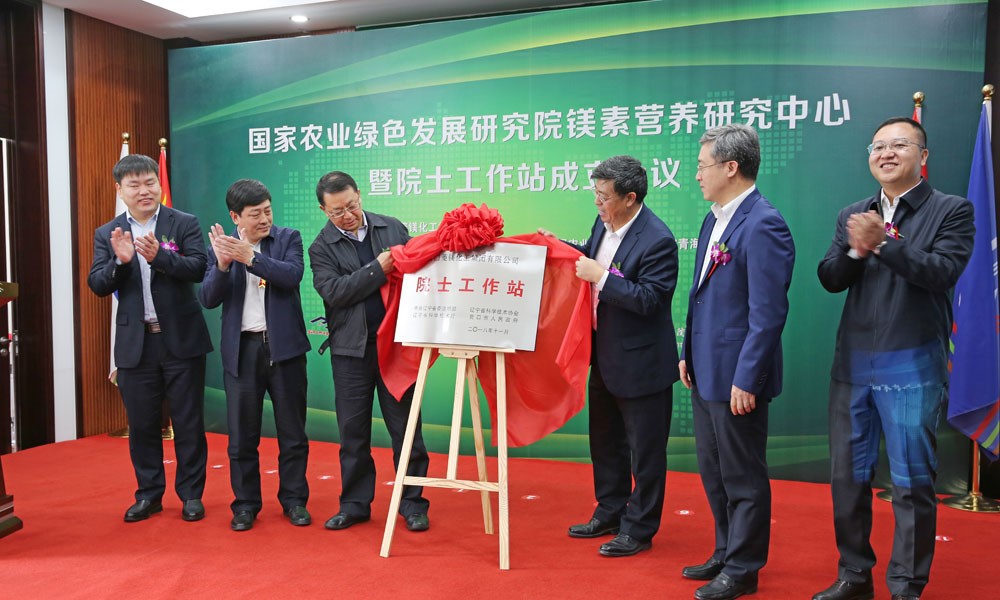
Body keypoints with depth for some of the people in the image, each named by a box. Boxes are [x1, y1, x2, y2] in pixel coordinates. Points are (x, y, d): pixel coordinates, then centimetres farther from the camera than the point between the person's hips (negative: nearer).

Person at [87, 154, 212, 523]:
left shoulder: (184, 224, -1)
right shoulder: (107, 235, 7)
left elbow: (198, 269, -13)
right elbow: (98, 285, -1)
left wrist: (159, 256, -29)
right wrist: (120, 260, -20)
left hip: (181, 340, -2)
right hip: (135, 344, 3)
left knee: (189, 422, 6)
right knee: (141, 424, 12)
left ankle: (191, 494, 19)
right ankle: (149, 494, 27)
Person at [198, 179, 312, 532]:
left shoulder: (288, 238, 1)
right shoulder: (221, 247, 4)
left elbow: (292, 276, -16)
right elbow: (208, 299, -5)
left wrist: (249, 256, -24)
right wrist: (222, 265, -21)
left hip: (283, 347, -1)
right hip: (241, 349, 1)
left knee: (292, 432, 8)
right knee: (241, 435, 7)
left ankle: (294, 500, 22)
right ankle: (246, 504, 21)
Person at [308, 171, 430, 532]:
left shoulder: (392, 228, 6)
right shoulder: (322, 248, 1)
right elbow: (334, 292, -13)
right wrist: (378, 269, -19)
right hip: (351, 348, 0)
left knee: (405, 425, 5)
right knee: (353, 430, 9)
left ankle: (412, 502, 17)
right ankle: (354, 503, 24)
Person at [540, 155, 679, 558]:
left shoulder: (657, 240, -23)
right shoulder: (604, 223, 2)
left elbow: (649, 299, -27)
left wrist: (600, 277, -27)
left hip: (641, 362, -9)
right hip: (604, 356, 9)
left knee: (644, 449, 7)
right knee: (605, 440, 21)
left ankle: (639, 529, 22)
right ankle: (610, 513, 39)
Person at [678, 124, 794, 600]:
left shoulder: (762, 225, -18)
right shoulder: (714, 219, 10)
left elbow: (768, 313, -21)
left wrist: (747, 379, -20)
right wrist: (688, 353, 16)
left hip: (736, 376, -9)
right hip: (706, 370, 9)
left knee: (742, 476, 7)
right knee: (713, 471, 20)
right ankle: (726, 552, 37)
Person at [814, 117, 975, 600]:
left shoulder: (952, 210, -2)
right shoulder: (852, 215, 11)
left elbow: (943, 272, -16)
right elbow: (830, 279, 2)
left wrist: (883, 242, -23)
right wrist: (855, 250, -15)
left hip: (911, 366, -4)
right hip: (853, 362, 5)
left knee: (912, 481, 4)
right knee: (847, 476, 13)